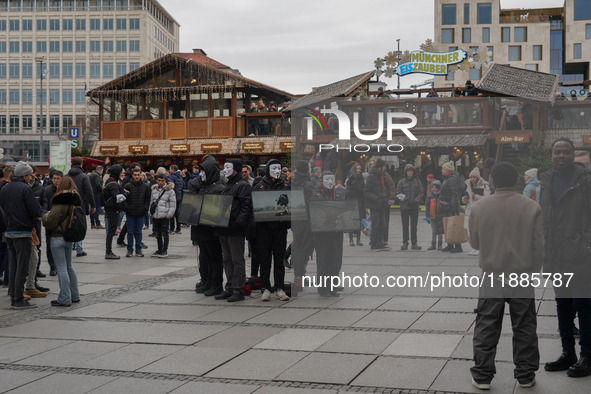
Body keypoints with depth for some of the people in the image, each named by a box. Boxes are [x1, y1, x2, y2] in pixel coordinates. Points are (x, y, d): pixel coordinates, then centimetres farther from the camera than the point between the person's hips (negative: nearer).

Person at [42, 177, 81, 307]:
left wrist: (45, 216, 3)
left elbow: (50, 222, -18)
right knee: (69, 266, 19)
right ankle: (74, 295, 24)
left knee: (61, 268, -3)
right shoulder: (75, 201, 7)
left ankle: (64, 299, -1)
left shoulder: (60, 203, -17)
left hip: (58, 237, -8)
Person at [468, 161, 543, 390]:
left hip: (491, 277, 0)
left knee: (487, 327, 8)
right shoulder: (531, 208, -7)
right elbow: (539, 246, -2)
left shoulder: (479, 208, -6)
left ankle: (482, 376, 13)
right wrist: (534, 272, 11)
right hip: (522, 277, 0)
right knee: (524, 327, 12)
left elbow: (474, 243, 5)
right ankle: (525, 375, 19)